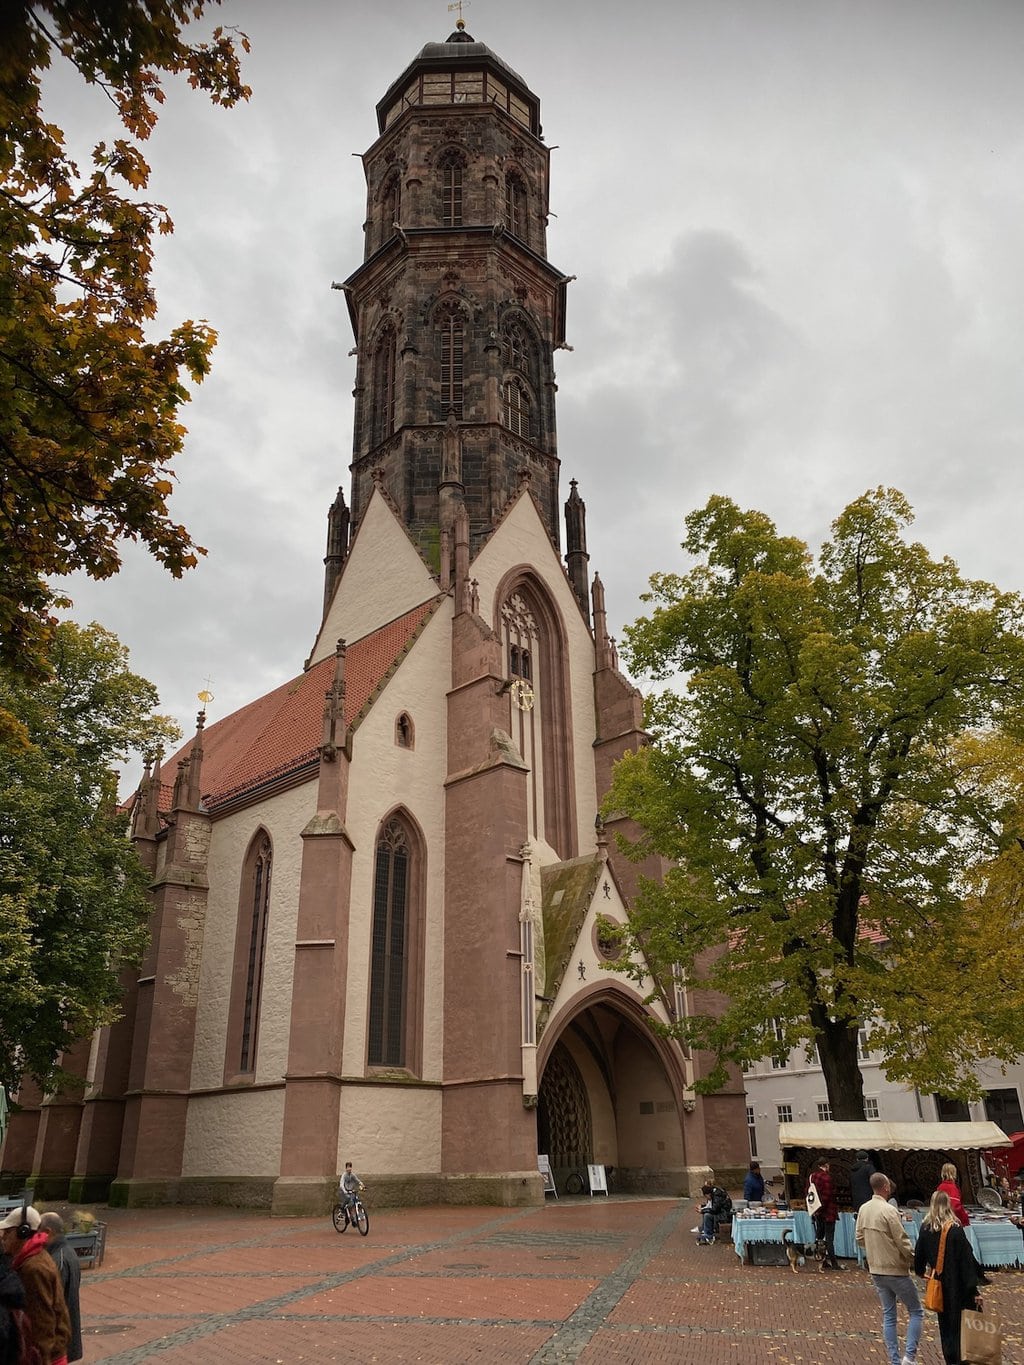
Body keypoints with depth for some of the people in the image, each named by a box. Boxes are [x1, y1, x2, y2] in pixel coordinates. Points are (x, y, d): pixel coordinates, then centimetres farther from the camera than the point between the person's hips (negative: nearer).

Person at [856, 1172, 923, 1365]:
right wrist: (914, 1259, -3)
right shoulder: (888, 1210, -21)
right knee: (916, 1312, 8)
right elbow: (903, 1241, -19)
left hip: (876, 1271, 7)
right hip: (896, 1271, -7)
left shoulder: (863, 1209, 2)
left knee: (888, 1316, 15)